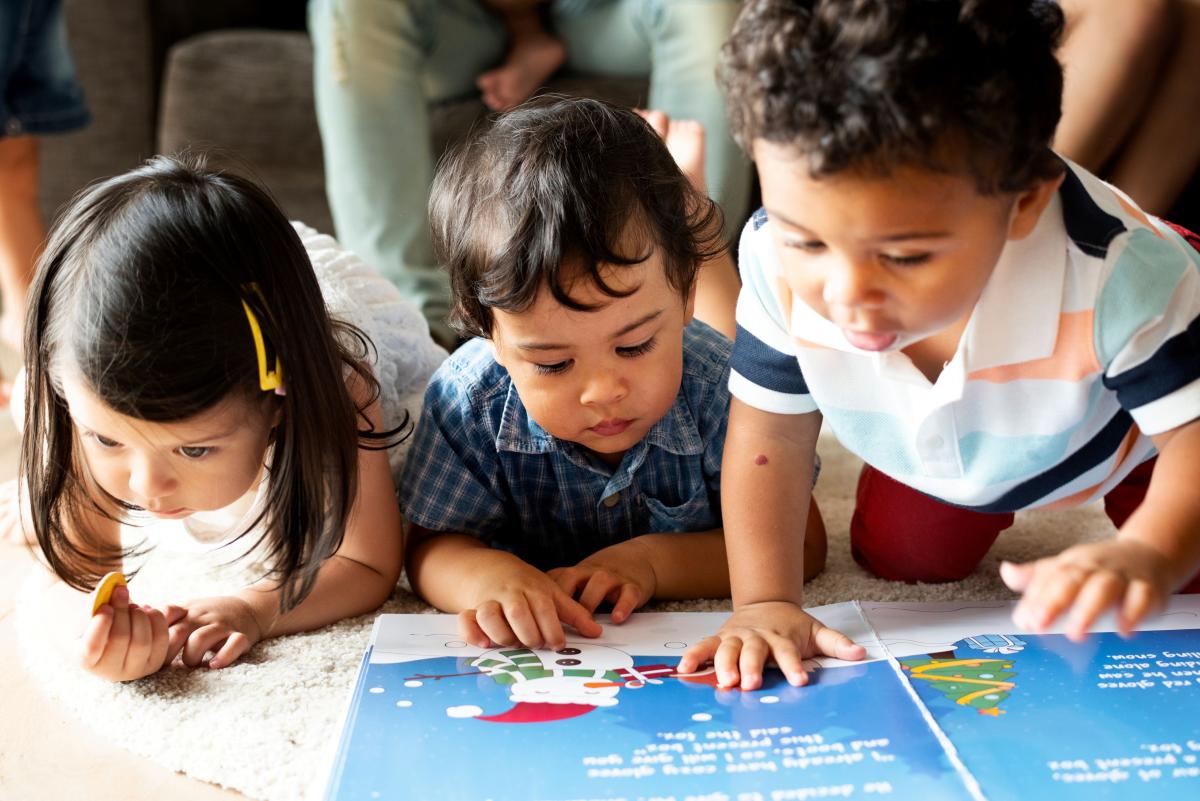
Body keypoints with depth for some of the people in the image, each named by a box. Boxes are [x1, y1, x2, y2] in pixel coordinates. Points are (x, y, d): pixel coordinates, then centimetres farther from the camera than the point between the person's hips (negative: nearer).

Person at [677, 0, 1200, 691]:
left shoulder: (1120, 276, -46)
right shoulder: (780, 265, -37)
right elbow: (769, 433, -23)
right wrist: (765, 601, -30)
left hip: (1121, 433, -2)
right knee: (900, 562, 14)